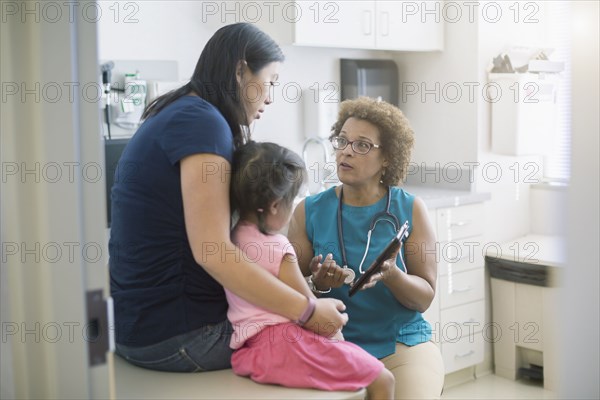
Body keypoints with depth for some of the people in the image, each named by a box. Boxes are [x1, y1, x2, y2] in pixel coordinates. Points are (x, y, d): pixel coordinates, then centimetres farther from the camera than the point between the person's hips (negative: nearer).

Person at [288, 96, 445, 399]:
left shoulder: (410, 210, -1)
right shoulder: (309, 211, 1)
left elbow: (425, 297, -2)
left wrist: (391, 275, -21)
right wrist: (318, 284, -20)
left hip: (404, 343, 0)